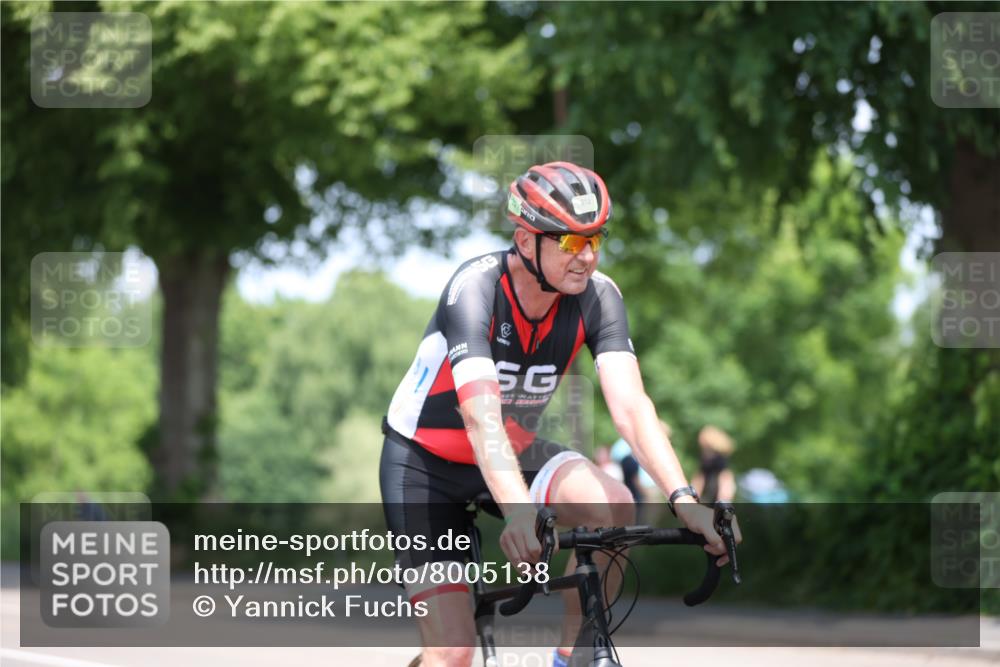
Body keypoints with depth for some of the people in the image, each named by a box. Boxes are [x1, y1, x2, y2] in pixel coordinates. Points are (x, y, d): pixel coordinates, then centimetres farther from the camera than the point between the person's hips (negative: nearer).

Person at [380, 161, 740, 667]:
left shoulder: (597, 296, -16)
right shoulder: (474, 289, -29)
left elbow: (629, 404, -27)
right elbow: (481, 415, -42)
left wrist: (682, 498, -43)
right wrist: (519, 513, -58)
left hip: (516, 451, 4)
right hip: (425, 462, -4)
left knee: (615, 506, -27)